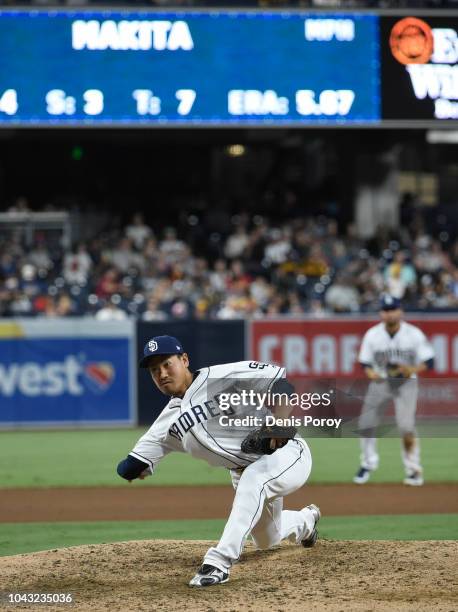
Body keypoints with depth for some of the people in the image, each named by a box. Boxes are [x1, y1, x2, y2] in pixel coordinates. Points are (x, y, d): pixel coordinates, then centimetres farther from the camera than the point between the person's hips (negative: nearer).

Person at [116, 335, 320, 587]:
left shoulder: (221, 377, -17)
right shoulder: (169, 420, 1)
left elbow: (277, 377, -21)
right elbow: (131, 467, 0)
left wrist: (279, 421, -32)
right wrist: (130, 468, -20)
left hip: (288, 453, -8)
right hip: (245, 473, 8)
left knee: (253, 479, -39)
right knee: (267, 540, 21)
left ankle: (219, 562, -39)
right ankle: (306, 520, 56)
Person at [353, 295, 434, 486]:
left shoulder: (414, 334, -8)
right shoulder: (372, 334, -4)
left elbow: (429, 361, -7)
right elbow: (365, 362, 2)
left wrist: (413, 370, -26)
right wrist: (370, 373, -21)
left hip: (406, 383, -3)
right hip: (380, 382, 3)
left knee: (406, 426, -17)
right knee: (365, 423, -3)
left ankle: (413, 469, 0)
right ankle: (368, 464, 21)